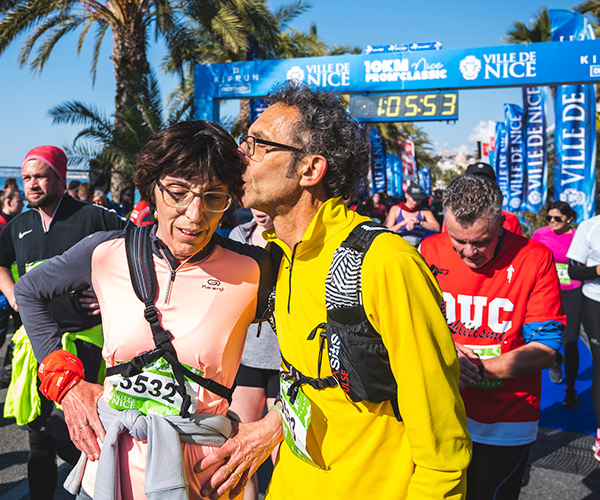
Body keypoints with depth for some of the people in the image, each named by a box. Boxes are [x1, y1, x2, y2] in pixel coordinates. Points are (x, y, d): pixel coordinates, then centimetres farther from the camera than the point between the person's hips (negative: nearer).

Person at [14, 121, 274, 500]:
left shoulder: (252, 270, -13)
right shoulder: (107, 252, -7)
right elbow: (29, 289, 10)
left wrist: (262, 428, -8)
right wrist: (66, 382, 3)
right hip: (108, 465, 2)